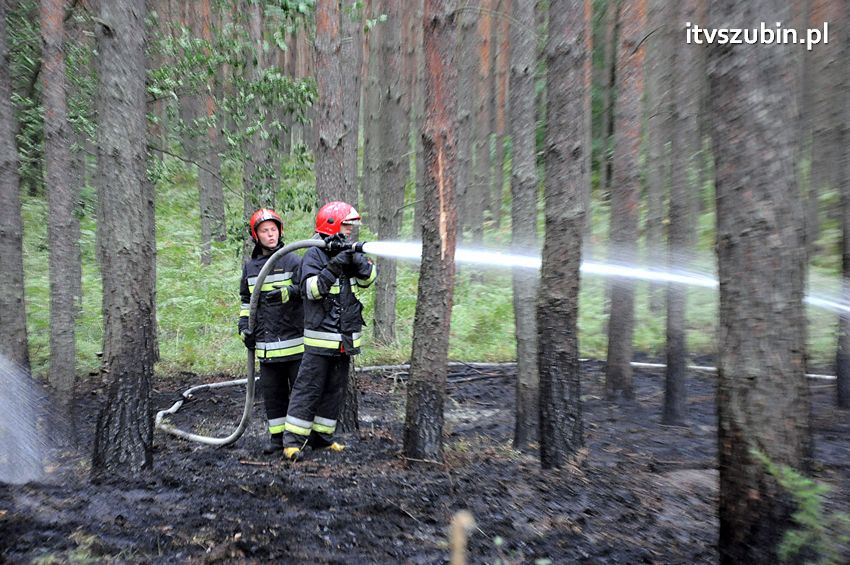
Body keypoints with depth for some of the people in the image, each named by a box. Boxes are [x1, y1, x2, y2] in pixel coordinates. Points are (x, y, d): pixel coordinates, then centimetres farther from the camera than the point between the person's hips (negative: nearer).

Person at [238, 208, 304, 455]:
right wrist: (244, 327, 11)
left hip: (294, 339, -4)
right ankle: (277, 437, 22)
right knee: (272, 391, 11)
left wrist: (286, 293, -25)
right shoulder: (250, 267, 13)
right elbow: (246, 300, 21)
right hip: (266, 342, 5)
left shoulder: (293, 260, -2)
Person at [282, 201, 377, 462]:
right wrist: (334, 267, -28)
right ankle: (293, 440, 6)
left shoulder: (348, 253, 11)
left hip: (346, 339, 7)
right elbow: (311, 290, -18)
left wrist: (358, 261, -16)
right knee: (308, 388, -3)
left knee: (335, 390, 12)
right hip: (320, 338, -7)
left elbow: (369, 278, 3)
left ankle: (321, 437, 24)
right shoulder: (315, 255, -8)